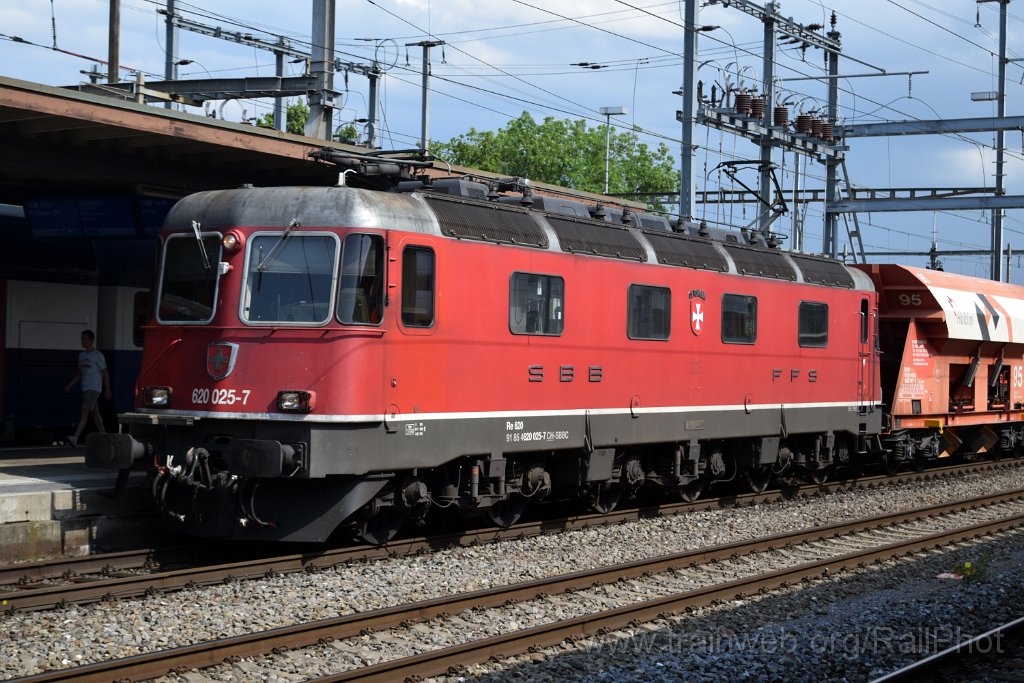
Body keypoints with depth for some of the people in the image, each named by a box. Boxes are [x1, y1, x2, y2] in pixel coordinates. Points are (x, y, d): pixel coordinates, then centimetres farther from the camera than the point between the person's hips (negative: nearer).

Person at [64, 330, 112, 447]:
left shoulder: (98, 356, -7)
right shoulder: (81, 355, 13)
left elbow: (105, 374, -5)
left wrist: (107, 390, -6)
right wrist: (70, 385, 12)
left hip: (94, 389, -7)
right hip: (85, 388, 7)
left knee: (84, 412, -17)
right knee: (94, 413, 12)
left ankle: (75, 437, -26)